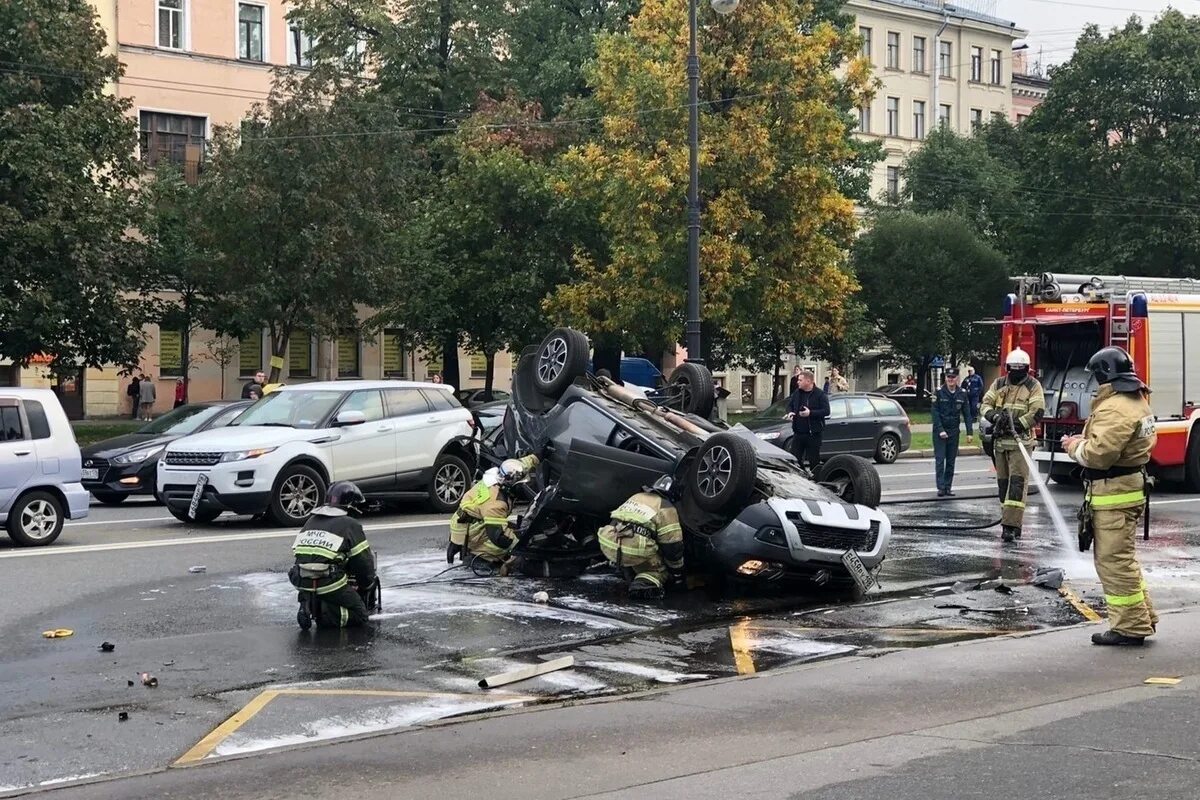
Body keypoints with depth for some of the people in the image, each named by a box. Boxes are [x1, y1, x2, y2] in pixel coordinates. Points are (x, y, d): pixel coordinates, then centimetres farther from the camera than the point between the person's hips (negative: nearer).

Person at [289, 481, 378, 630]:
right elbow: (364, 563, 1)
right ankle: (326, 615, -16)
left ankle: (310, 605, 5)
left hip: (302, 584, 6)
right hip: (330, 583, -6)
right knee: (360, 615, 9)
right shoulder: (350, 525, 1)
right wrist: (367, 588, 19)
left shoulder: (311, 521, 20)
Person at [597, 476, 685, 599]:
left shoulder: (636, 497, 26)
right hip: (635, 551, -7)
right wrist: (677, 570, 18)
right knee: (660, 569, 13)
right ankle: (645, 583, -15)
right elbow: (672, 544, 3)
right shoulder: (666, 508, 6)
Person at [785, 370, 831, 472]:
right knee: (794, 458, 4)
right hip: (798, 433, 5)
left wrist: (810, 413, -22)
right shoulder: (796, 393, 9)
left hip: (813, 434, -5)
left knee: (813, 460, 3)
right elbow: (790, 405, 23)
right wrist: (790, 412, 0)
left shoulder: (820, 395, -8)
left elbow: (826, 411, -14)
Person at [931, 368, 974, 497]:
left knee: (951, 461, 6)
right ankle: (941, 488, -6)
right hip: (939, 431, -3)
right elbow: (935, 412, -8)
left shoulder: (962, 394, 3)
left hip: (954, 431, 3)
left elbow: (967, 414, 6)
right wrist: (940, 430, -16)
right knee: (940, 460, -7)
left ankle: (948, 487, 11)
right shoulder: (939, 392, -6)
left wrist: (970, 432, -1)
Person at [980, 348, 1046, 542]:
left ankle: (1010, 525, -19)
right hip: (1000, 440, 5)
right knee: (1003, 482, 7)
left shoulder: (1033, 386, -1)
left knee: (1017, 482, -12)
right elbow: (985, 404, 6)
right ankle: (1012, 521, 16)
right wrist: (994, 416, -15)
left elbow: (1037, 412, -8)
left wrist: (1016, 424, -17)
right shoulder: (999, 384, 11)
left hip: (1021, 441, -5)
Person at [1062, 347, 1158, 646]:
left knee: (1114, 560, -4)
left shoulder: (1114, 409, -21)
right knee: (1120, 557, 20)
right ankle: (1142, 617, 25)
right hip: (1133, 484, 11)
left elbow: (1099, 454, -27)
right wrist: (1087, 440, 10)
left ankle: (1131, 627, 1)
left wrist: (1074, 447, -7)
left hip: (1114, 496, -11)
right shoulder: (1138, 402, 13)